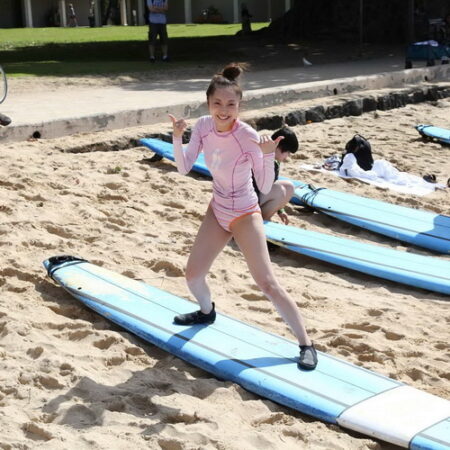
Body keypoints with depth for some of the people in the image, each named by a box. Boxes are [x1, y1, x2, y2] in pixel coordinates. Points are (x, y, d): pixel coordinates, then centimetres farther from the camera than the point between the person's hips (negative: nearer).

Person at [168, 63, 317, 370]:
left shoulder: (249, 137, -25)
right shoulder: (203, 126, -10)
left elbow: (265, 189, -24)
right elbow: (184, 168, -5)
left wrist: (268, 156, -39)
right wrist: (177, 137, -19)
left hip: (245, 215, -5)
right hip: (217, 210, 6)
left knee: (268, 284, -10)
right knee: (193, 274, 13)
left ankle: (306, 344, 0)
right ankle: (207, 312, 47)